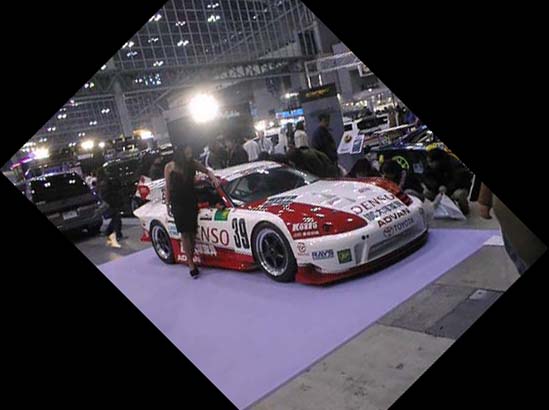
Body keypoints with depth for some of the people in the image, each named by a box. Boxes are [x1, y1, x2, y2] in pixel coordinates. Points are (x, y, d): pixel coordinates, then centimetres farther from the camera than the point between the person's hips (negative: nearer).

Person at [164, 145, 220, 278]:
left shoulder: (192, 164, -1)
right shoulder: (170, 167, -6)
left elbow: (207, 171, 11)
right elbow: (167, 187, 1)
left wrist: (213, 177, -9)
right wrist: (168, 204, 1)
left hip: (192, 201, 2)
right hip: (177, 204, -2)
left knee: (192, 232, 1)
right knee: (184, 233, -2)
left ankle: (191, 257, 9)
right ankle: (191, 263, -2)